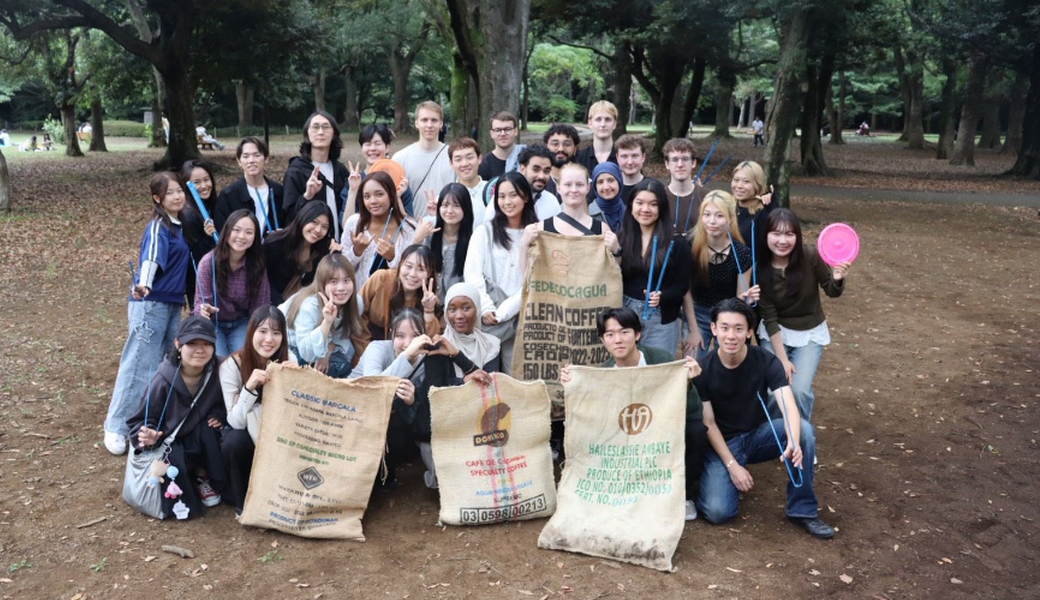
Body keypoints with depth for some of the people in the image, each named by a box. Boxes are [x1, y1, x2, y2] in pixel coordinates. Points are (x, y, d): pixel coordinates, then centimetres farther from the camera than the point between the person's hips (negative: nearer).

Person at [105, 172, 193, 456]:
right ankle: (116, 428, 1)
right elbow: (151, 258, -31)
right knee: (138, 366, -6)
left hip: (173, 304, 8)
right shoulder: (158, 227, -13)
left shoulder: (180, 225, 12)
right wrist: (143, 286, -47)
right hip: (151, 303, -8)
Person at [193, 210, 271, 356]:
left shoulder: (258, 265, -12)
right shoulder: (209, 262, -17)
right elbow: (202, 301, -13)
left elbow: (260, 306, -10)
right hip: (212, 324, -1)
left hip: (241, 324, 1)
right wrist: (203, 310, -36)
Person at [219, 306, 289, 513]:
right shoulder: (231, 365, -18)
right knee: (234, 441, -33)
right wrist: (249, 387, -39)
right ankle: (243, 503, -10)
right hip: (244, 438, -2)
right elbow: (236, 422, -23)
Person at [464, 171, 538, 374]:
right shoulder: (485, 232, 10)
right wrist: (486, 308, -11)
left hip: (523, 314, 0)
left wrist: (505, 310, -9)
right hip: (489, 319, 0)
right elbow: (472, 273, 2)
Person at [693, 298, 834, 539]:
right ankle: (729, 478, 12)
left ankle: (803, 510, -13)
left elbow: (789, 408, -27)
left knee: (804, 429, -29)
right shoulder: (703, 369, -16)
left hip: (758, 435, 2)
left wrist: (793, 443, -47)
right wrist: (732, 465, -18)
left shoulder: (767, 362, -14)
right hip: (722, 443, -2)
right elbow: (708, 423, -11)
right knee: (717, 512, -24)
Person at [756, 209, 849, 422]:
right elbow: (769, 318, -14)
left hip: (810, 333, 0)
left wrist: (837, 279, -28)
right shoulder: (760, 267, -20)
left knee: (799, 389, -14)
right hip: (774, 333, 0)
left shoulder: (810, 256, -21)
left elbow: (832, 292, -5)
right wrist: (783, 359, -16)